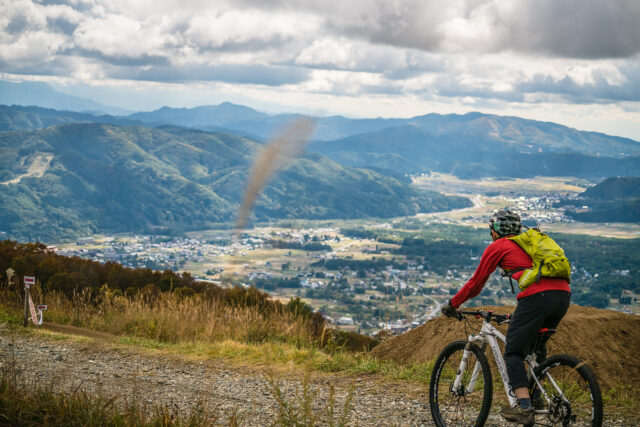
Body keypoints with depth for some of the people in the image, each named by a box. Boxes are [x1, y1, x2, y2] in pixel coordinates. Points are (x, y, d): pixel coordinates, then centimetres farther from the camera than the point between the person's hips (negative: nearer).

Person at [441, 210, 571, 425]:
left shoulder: (497, 247, 13)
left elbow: (476, 282, 16)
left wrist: (452, 305, 28)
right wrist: (520, 313, 50)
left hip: (537, 296, -7)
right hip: (563, 294, 7)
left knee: (513, 352, 1)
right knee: (535, 346, 26)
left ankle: (525, 409, -11)